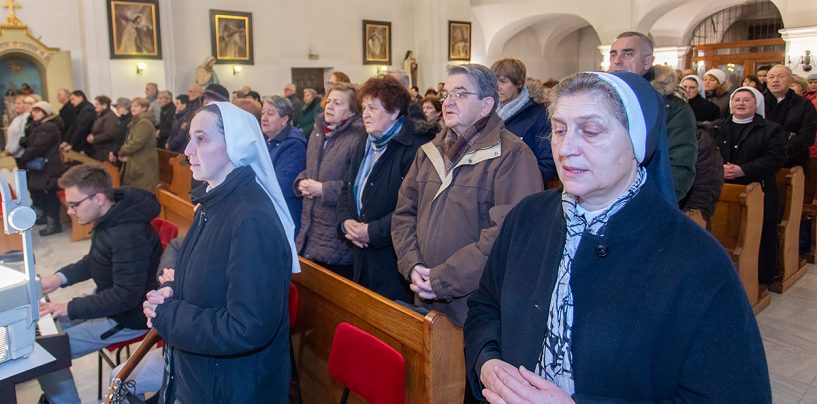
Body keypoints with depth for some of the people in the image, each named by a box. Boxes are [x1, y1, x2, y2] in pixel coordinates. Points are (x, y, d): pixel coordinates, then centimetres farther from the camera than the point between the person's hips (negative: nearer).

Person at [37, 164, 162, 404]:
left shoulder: (128, 234, -32)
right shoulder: (109, 218, 0)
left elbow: (127, 295, -29)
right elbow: (94, 261, 18)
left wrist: (71, 309, -23)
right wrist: (61, 277, 4)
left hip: (128, 317, -10)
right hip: (109, 299, 10)